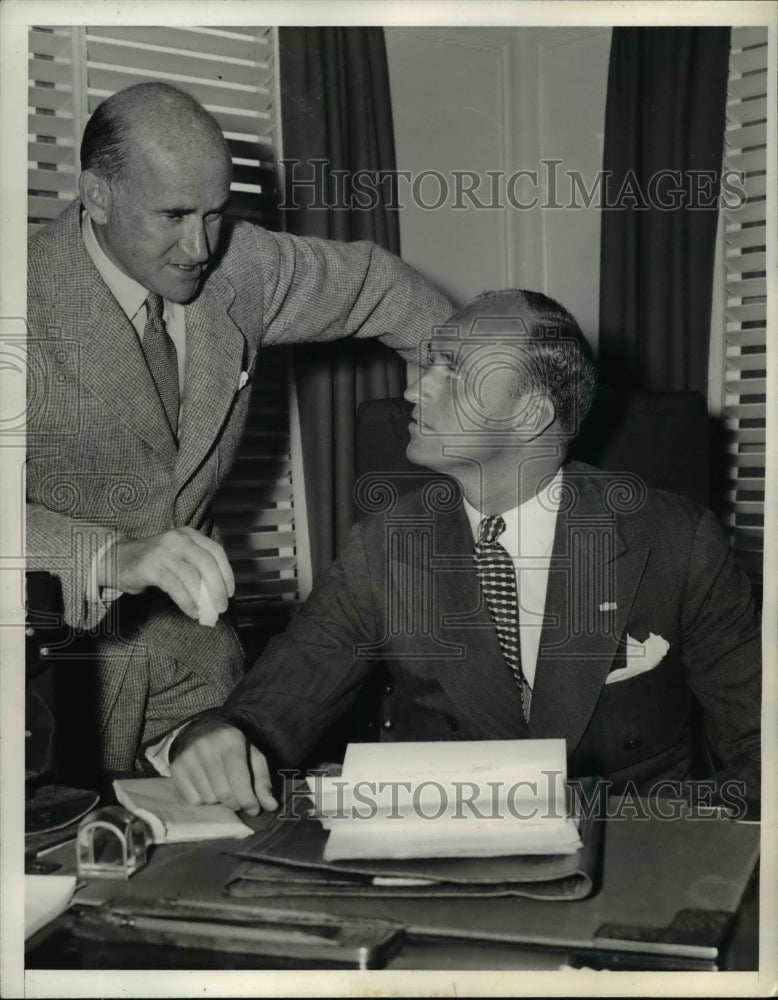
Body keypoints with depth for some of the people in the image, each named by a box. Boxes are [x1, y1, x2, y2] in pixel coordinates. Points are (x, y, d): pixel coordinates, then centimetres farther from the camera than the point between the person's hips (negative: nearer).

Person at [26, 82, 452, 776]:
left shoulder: (237, 264, -7)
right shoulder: (33, 301, -23)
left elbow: (372, 284, 11)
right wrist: (113, 554, -49)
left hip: (187, 625, 5)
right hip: (60, 633, -4)